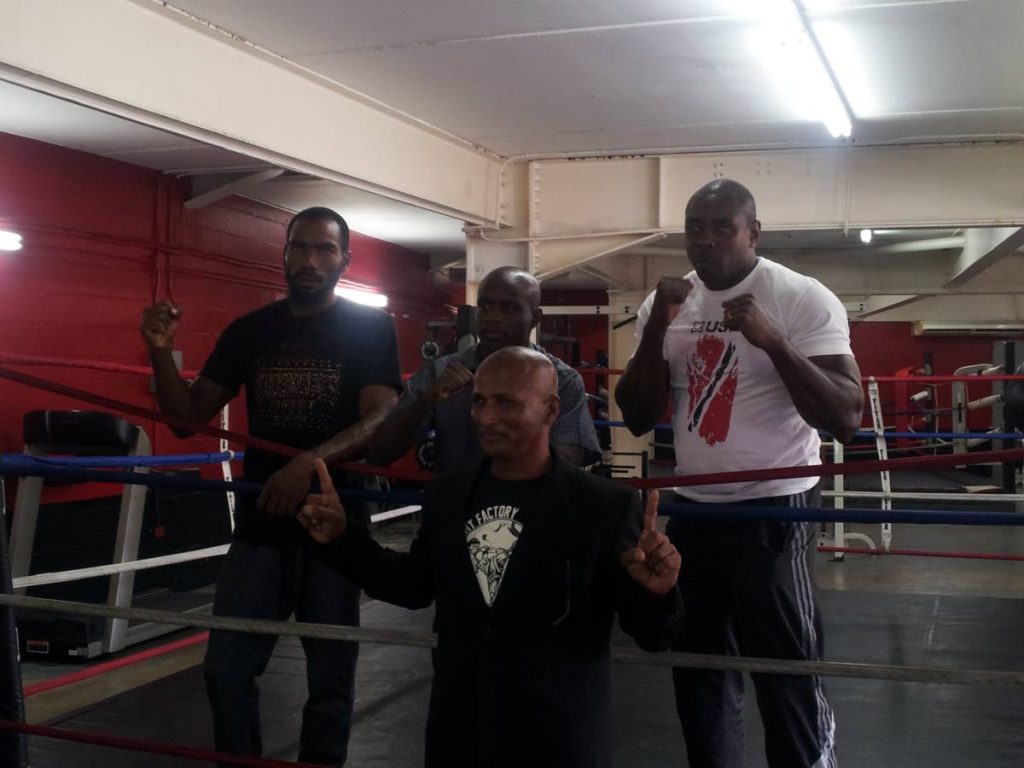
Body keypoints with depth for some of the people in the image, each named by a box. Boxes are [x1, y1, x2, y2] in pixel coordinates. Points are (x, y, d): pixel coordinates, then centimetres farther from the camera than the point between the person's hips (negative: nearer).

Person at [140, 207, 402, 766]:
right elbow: (190, 414, 7)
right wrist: (161, 353, -11)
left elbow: (380, 420, -16)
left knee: (329, 676, 8)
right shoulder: (249, 330, 7)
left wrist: (311, 461, -33)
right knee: (225, 668, 6)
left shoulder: (370, 328, -4)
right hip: (259, 521, 3)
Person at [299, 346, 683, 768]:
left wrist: (653, 592, -32)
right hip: (456, 731, 4)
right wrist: (343, 538, 5)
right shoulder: (447, 495, 1)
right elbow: (416, 586, 14)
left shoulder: (606, 506, -14)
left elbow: (651, 636, -11)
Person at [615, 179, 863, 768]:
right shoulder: (665, 305, 5)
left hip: (774, 514, -5)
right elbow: (638, 418, 3)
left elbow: (846, 419, -17)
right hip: (692, 513, 5)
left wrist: (773, 341, -27)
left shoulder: (805, 300, -11)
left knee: (789, 683, -2)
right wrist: (656, 331, -11)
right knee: (699, 674, 17)